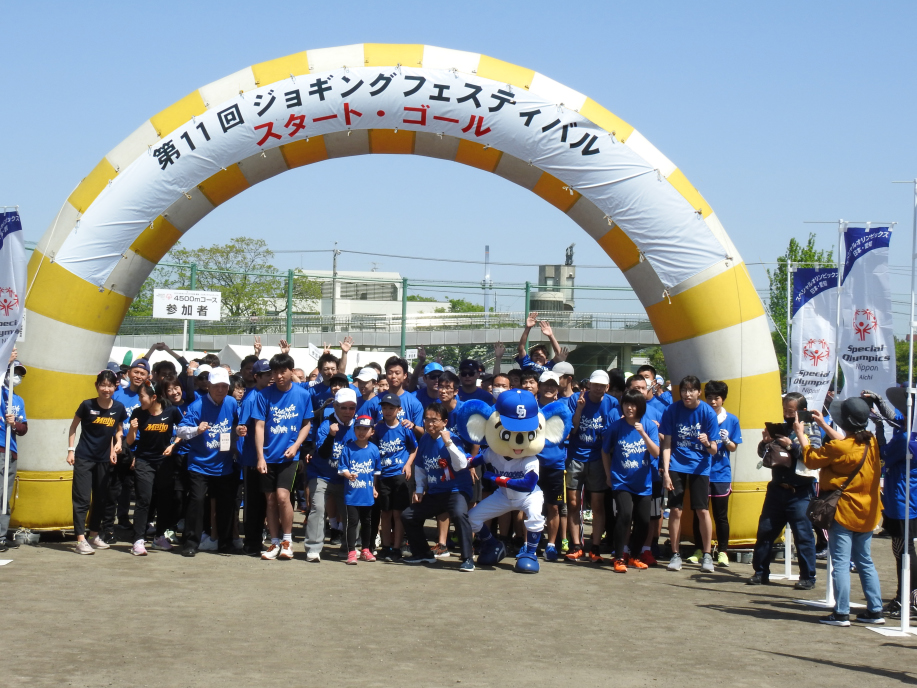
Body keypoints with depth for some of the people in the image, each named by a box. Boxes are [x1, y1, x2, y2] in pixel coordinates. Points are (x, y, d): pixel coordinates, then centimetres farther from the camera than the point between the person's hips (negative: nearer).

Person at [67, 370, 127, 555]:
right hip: (84, 458, -4)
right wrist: (71, 450, -4)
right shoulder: (87, 405, -11)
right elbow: (73, 427, 1)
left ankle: (94, 535, 26)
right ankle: (81, 539, -9)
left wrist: (118, 442, -4)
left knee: (101, 498, 13)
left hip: (104, 459, 4)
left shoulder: (119, 408, -3)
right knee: (82, 499, -7)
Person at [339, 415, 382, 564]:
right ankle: (351, 552, 0)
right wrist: (348, 475, -26)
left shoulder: (374, 449, 2)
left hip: (368, 494, 3)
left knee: (367, 522, 13)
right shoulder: (348, 448, -5)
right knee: (352, 521, -5)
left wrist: (375, 488, 12)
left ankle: (366, 550, 25)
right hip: (352, 493, -3)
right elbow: (342, 468, -6)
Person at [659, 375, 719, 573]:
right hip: (676, 465, 1)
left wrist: (707, 443, -30)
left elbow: (714, 450, -7)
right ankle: (675, 555, 10)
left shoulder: (708, 412, -8)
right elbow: (667, 443, -1)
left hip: (699, 466, -1)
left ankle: (707, 555, 8)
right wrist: (666, 471, -10)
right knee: (675, 510, -2)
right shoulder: (672, 410, -5)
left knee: (703, 510, -5)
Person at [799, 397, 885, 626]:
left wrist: (800, 433, 8)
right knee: (865, 561, 15)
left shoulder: (839, 448, -20)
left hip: (843, 512, -7)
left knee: (840, 563, -3)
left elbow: (811, 458, -6)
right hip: (866, 512, 7)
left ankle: (841, 613, -4)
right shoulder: (871, 443, 2)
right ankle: (875, 610, 16)